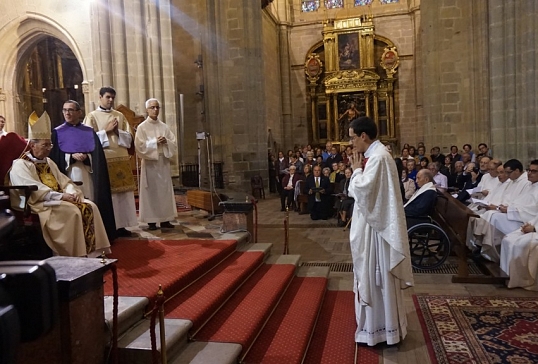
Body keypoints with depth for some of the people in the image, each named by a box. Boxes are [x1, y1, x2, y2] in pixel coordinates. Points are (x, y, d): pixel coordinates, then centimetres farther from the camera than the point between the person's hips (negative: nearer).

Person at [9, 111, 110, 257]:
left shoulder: (48, 162, 20)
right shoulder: (20, 165, -6)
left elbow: (64, 181, 16)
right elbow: (33, 190, -19)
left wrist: (73, 192, -8)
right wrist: (61, 196, -26)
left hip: (57, 200, 8)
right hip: (38, 204, -8)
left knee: (90, 207, -15)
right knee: (72, 211, -31)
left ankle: (93, 251, -17)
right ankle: (76, 255, -25)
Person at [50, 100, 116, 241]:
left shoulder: (89, 132, 9)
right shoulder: (57, 132, 8)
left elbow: (97, 155, 3)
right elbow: (54, 157, 1)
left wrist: (85, 157, -16)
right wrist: (72, 157, -14)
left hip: (87, 175, 1)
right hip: (68, 175, -1)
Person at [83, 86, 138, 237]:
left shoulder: (120, 116, 15)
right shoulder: (92, 116, 4)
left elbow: (129, 137, 10)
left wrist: (117, 131, -7)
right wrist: (106, 130, -11)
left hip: (122, 159, 4)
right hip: (103, 160, -4)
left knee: (123, 192, 3)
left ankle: (121, 225, 11)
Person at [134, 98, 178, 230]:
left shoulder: (164, 126, 11)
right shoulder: (142, 127, -1)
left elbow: (174, 143, 7)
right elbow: (140, 145, -10)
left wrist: (166, 141, -13)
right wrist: (155, 142, -17)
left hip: (163, 162, 4)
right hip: (150, 163, -4)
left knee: (165, 190, 5)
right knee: (151, 191, -3)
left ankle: (165, 220, 11)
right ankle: (151, 221, 2)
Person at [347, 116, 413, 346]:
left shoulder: (378, 157, -19)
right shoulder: (374, 155, 12)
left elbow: (362, 189, -24)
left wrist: (356, 169, -13)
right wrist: (359, 169, 4)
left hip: (375, 226, -11)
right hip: (371, 222, 11)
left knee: (377, 277, 0)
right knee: (374, 276, 18)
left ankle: (381, 328, 14)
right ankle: (379, 324, 32)